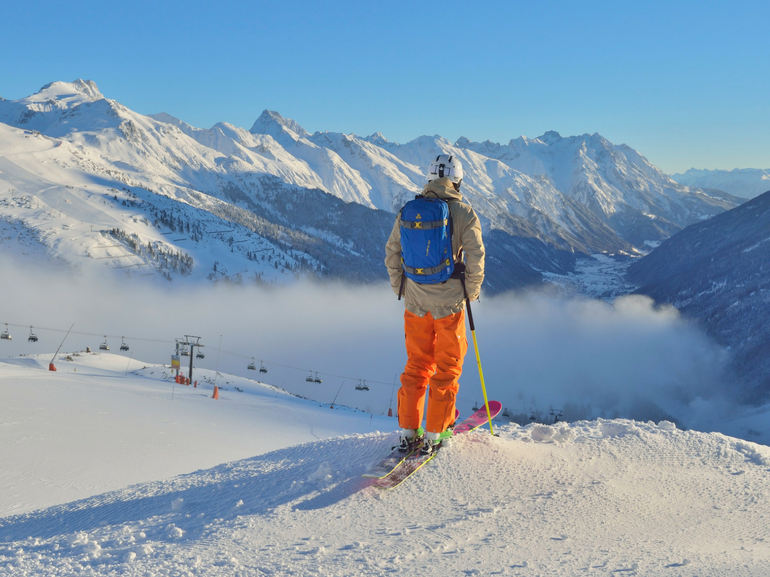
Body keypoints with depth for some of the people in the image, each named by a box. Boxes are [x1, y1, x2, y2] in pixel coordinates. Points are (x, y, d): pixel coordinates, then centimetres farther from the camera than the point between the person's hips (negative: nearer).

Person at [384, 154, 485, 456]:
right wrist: (472, 291, 4)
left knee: (417, 365, 14)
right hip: (449, 301, -3)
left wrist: (401, 288, 19)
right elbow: (475, 257, -11)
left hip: (415, 302, 4)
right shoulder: (464, 213, -8)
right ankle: (435, 433, 11)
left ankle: (409, 432, 14)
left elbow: (392, 252, 8)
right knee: (447, 368, 9)